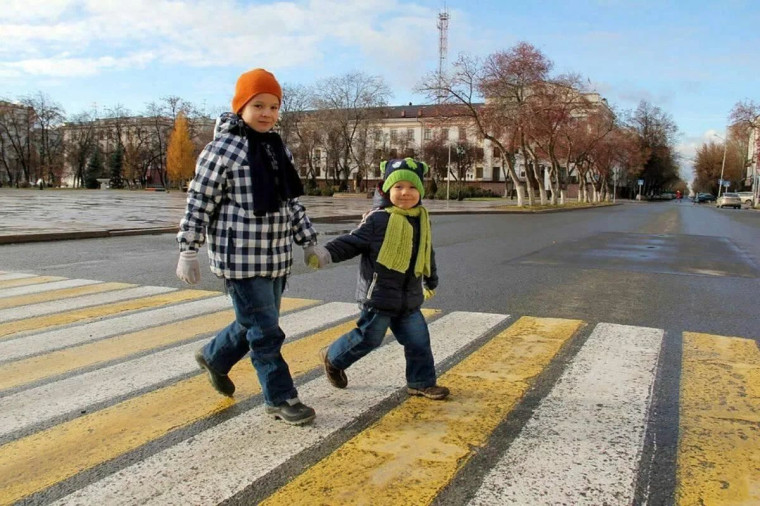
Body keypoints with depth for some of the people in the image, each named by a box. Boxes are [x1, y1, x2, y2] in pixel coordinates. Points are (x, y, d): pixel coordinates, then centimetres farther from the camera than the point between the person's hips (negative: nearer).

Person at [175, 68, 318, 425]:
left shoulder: (279, 149, 11)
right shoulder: (222, 149, -11)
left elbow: (291, 202, 17)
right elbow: (199, 202, -9)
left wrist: (310, 241, 15)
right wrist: (188, 251, -9)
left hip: (276, 257, 8)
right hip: (240, 258, -8)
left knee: (255, 322, 20)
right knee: (265, 331, -2)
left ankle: (214, 357, 45)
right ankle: (281, 398, 14)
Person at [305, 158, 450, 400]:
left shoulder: (422, 220, 8)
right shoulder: (378, 219, -13)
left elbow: (427, 254, 21)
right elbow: (353, 242, -11)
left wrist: (431, 281, 32)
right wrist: (326, 253, -26)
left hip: (410, 297, 6)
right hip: (379, 293, -6)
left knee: (419, 341, 8)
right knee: (369, 337, 5)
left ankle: (421, 382, 25)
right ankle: (333, 357, 30)